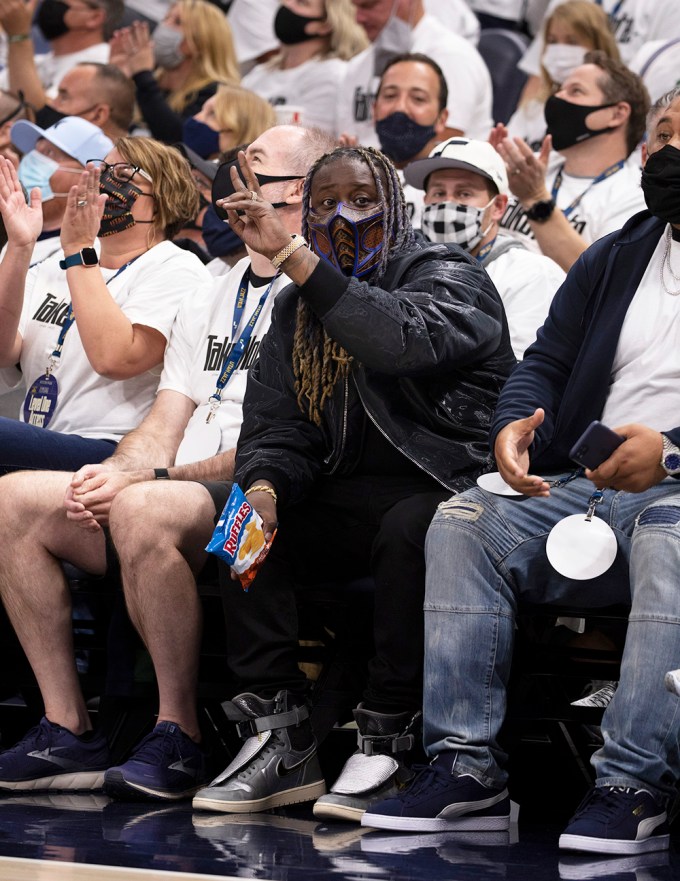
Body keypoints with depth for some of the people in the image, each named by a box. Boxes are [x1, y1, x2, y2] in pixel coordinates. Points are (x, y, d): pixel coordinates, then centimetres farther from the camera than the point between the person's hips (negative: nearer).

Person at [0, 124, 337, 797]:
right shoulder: (208, 300, 25)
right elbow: (164, 425, 18)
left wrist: (155, 479, -18)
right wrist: (113, 476, -6)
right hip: (176, 491, 8)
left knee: (143, 510, -37)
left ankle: (179, 737, -26)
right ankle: (68, 731, -12)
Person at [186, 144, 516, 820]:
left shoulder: (447, 278, -2)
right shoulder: (297, 309, 17)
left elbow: (403, 340, -27)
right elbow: (275, 422, 7)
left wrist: (290, 254, -29)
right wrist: (263, 488, -17)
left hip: (447, 483, -6)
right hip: (350, 496, 6)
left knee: (407, 529, -37)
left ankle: (387, 742, -29)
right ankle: (278, 739, -20)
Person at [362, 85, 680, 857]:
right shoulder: (614, 258, 21)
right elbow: (545, 362, 17)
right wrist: (515, 427, -6)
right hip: (586, 489, 6)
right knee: (464, 522, -18)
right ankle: (467, 771, -23)